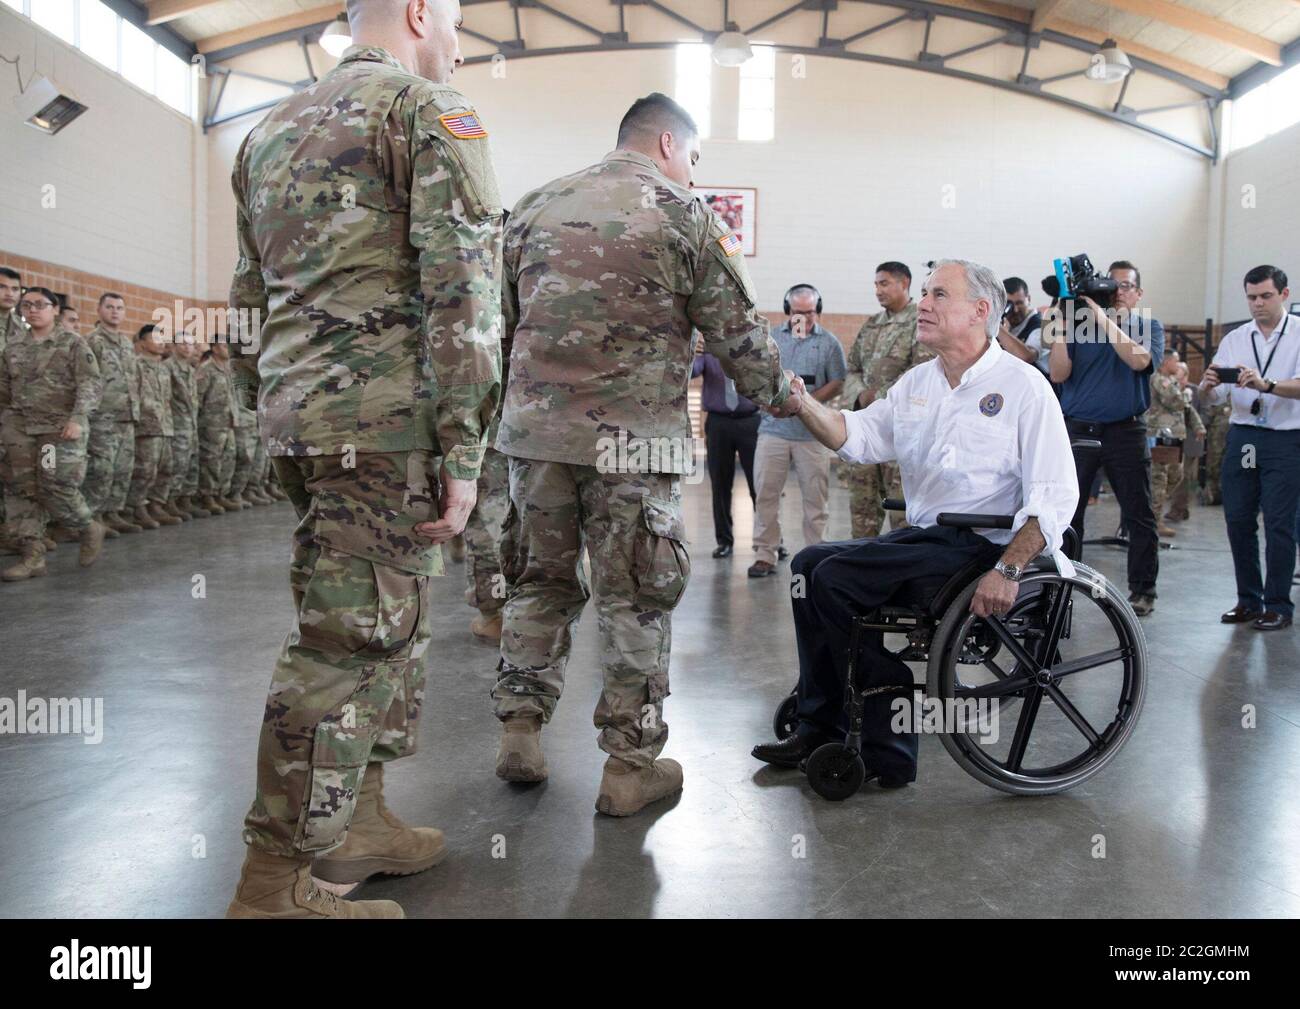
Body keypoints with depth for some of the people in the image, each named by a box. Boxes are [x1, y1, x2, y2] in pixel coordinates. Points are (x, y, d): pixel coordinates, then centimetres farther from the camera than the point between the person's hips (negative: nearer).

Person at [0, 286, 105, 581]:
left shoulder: (73, 343, 0)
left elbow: (89, 384, -10)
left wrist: (78, 419, -22)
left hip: (61, 426, -5)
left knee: (57, 486, -11)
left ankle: (89, 529, 15)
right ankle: (32, 556, 1)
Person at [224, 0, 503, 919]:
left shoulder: (273, 129, 23)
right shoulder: (430, 110, -2)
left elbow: (249, 298, 23)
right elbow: (462, 284, -13)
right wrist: (464, 448, -14)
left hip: (300, 419, 9)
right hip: (390, 420, -8)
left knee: (388, 625, 17)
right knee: (352, 638, -4)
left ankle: (357, 821, 26)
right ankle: (278, 883, 3)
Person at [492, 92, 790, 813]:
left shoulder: (536, 205, 14)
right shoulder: (685, 215, 1)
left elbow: (501, 319, 15)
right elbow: (737, 332, 2)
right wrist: (778, 392, 19)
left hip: (535, 427, 5)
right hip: (633, 435, -4)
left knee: (539, 579, 16)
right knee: (635, 599, 4)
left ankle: (519, 731, 20)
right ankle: (630, 765, 12)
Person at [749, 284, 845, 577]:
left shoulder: (828, 342, 5)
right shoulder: (771, 338, 11)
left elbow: (837, 384, 0)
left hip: (813, 432, -1)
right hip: (773, 429, 2)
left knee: (815, 498, 3)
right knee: (765, 494, -1)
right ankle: (765, 555, 6)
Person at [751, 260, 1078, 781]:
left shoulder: (1023, 386, -8)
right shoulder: (917, 382, 15)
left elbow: (1055, 496, -15)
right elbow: (856, 435, 4)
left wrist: (1007, 570, -25)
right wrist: (802, 403, -13)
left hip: (979, 544, -8)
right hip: (922, 537, 8)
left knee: (834, 575, -20)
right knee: (810, 562, -1)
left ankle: (887, 746, -7)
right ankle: (821, 728, 5)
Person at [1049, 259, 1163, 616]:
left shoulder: (1148, 327, 6)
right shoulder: (1079, 324, 8)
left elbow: (1140, 360, -17)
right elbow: (1059, 374, -3)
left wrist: (1104, 319, -19)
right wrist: (1060, 324, -11)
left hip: (1126, 431, -1)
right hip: (1077, 428, 1)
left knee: (1138, 516, 4)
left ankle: (1142, 590, 13)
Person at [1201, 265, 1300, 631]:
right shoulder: (1234, 339, 10)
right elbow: (1216, 396, 3)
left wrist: (1266, 385, -37)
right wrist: (1209, 384, -20)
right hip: (1242, 436, 4)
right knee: (1238, 520, 6)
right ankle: (1248, 599, 18)